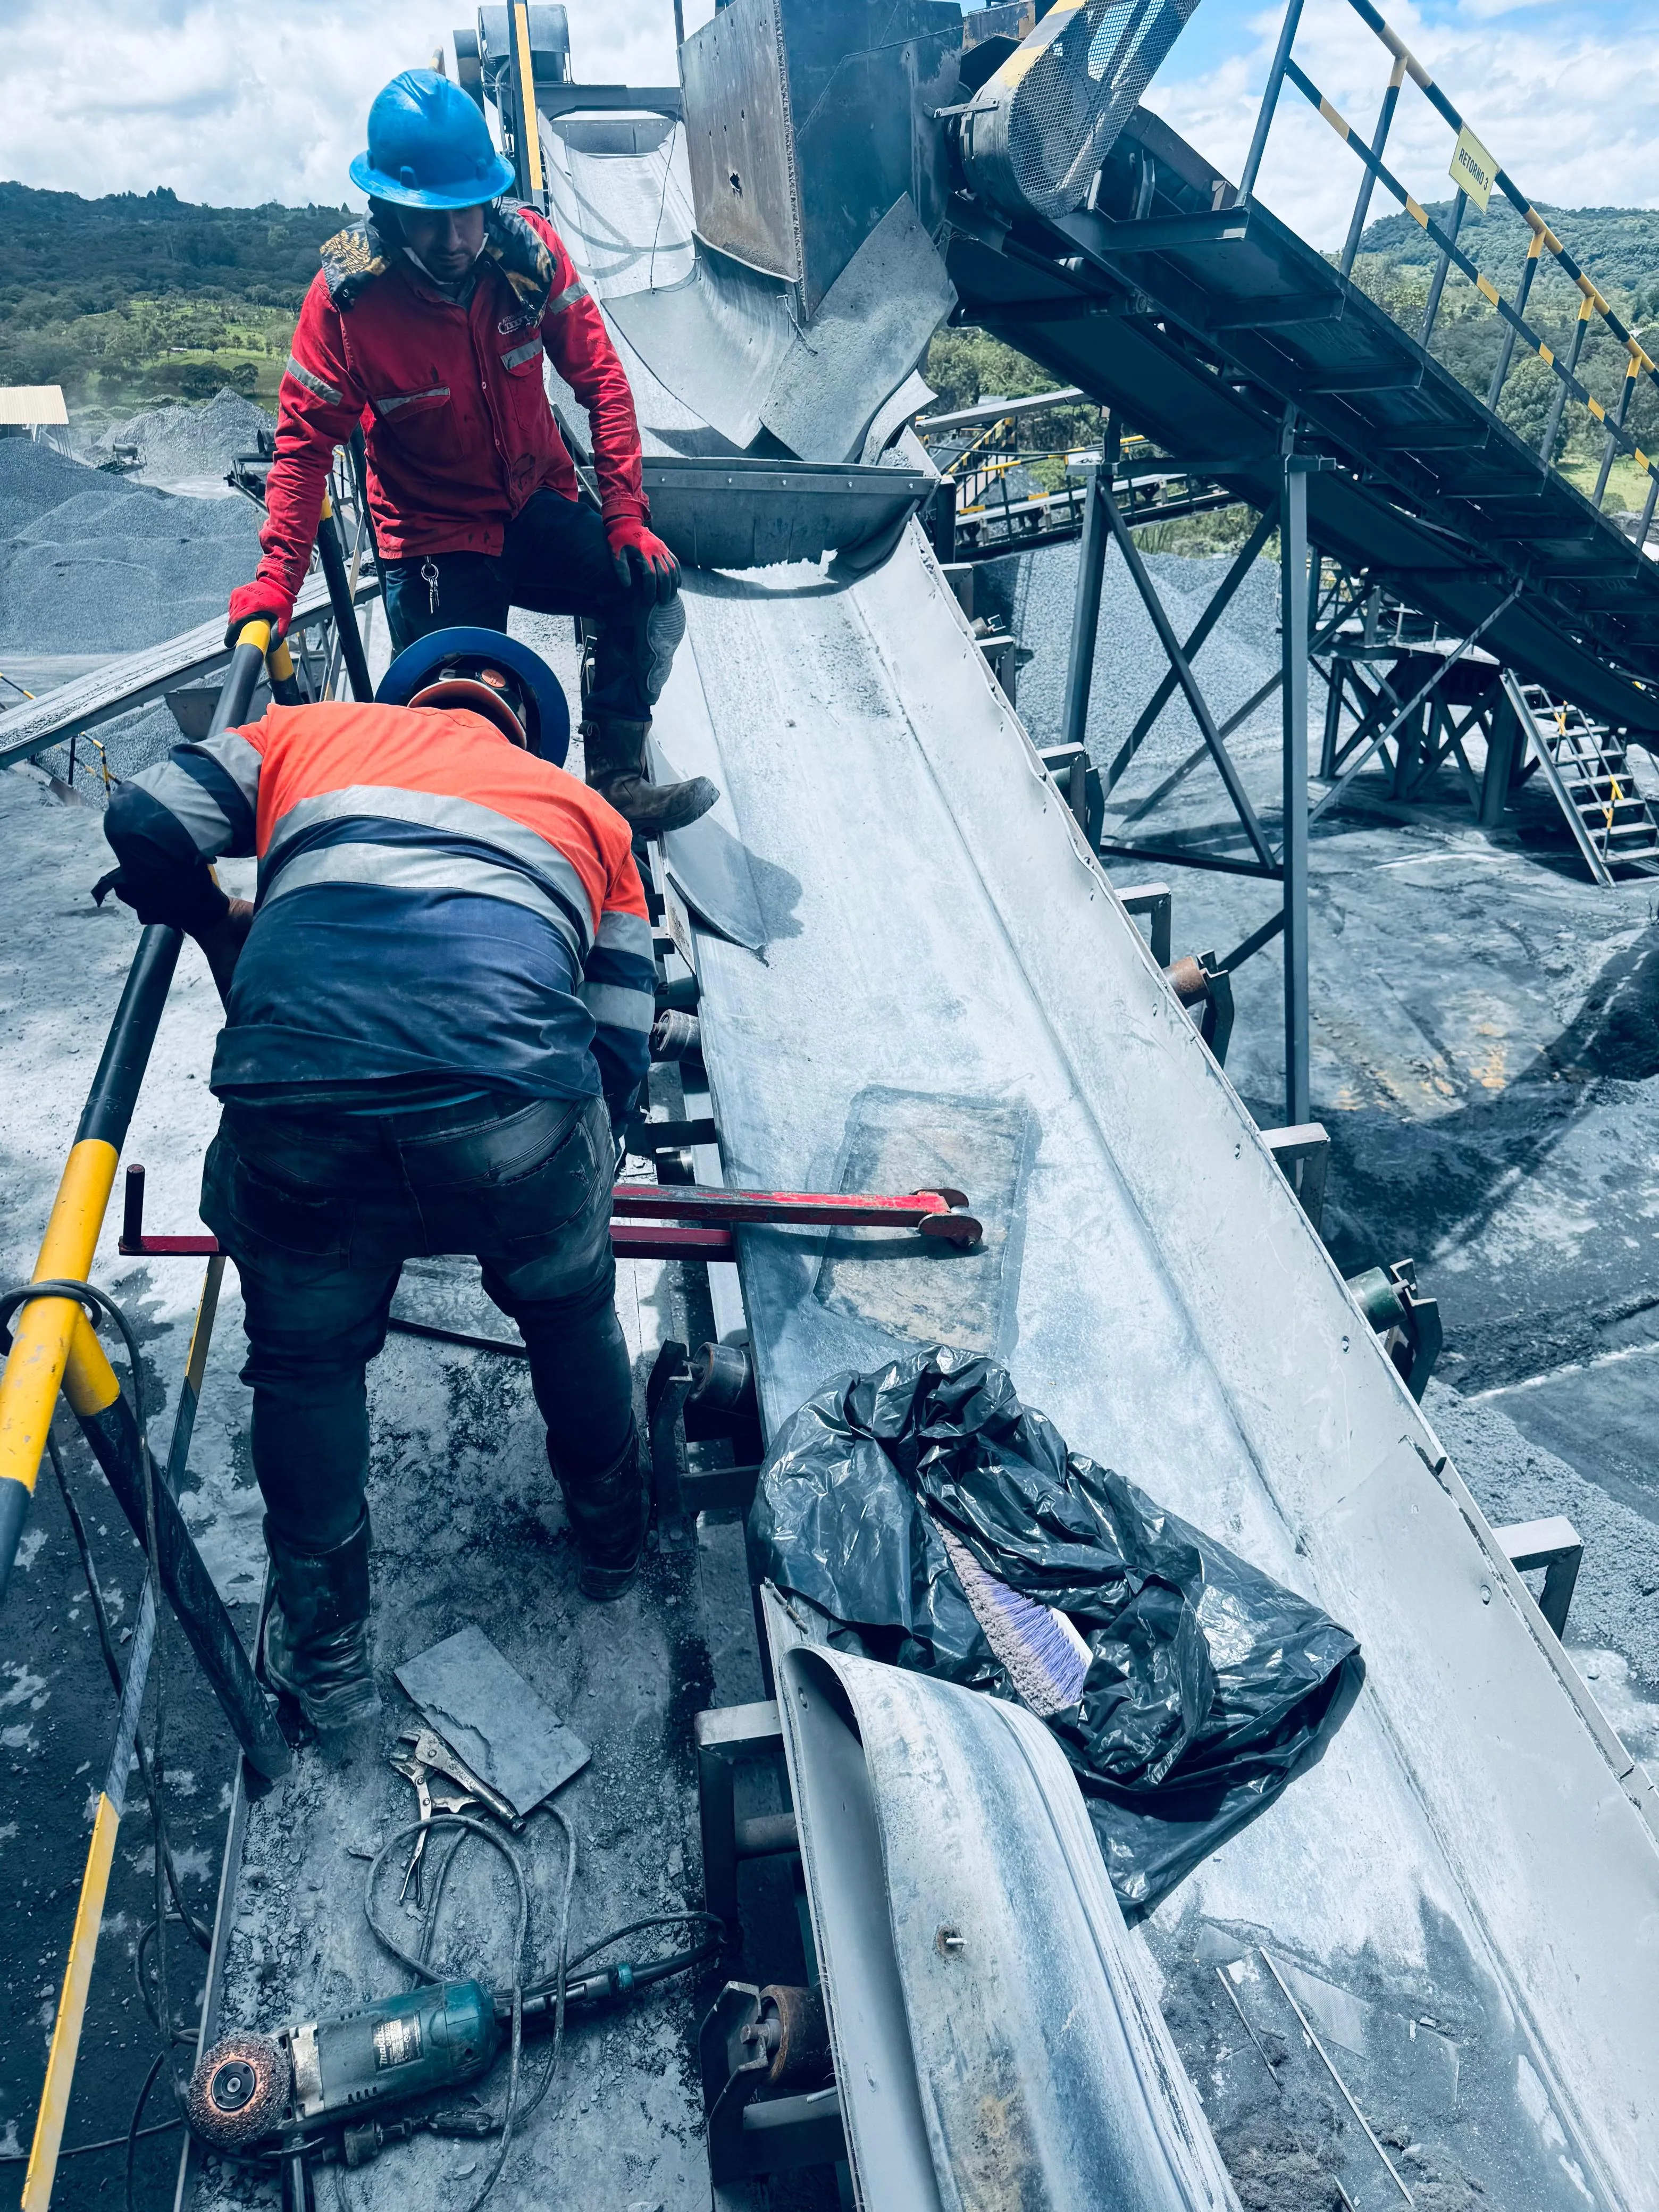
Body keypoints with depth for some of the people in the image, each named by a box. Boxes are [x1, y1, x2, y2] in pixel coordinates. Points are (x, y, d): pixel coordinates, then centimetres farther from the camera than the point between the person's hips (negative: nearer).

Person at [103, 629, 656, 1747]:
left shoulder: (311, 732, 31)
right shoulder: (584, 806, 30)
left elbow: (148, 827, 16)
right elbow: (621, 1046, 21)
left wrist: (219, 921, 37)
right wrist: (562, 1159, 37)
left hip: (294, 1104, 0)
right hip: (512, 1099, 0)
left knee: (305, 1361, 27)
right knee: (570, 1313, 30)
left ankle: (324, 1651, 45)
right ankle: (613, 1533, 56)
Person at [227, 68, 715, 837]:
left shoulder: (527, 247, -10)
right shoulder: (346, 297, -16)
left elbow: (601, 381, -5)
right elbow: (306, 441, -12)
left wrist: (626, 517, -15)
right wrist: (276, 579, -21)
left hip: (541, 507, 3)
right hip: (434, 538, -3)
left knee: (651, 594, -19)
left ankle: (616, 780, -7)